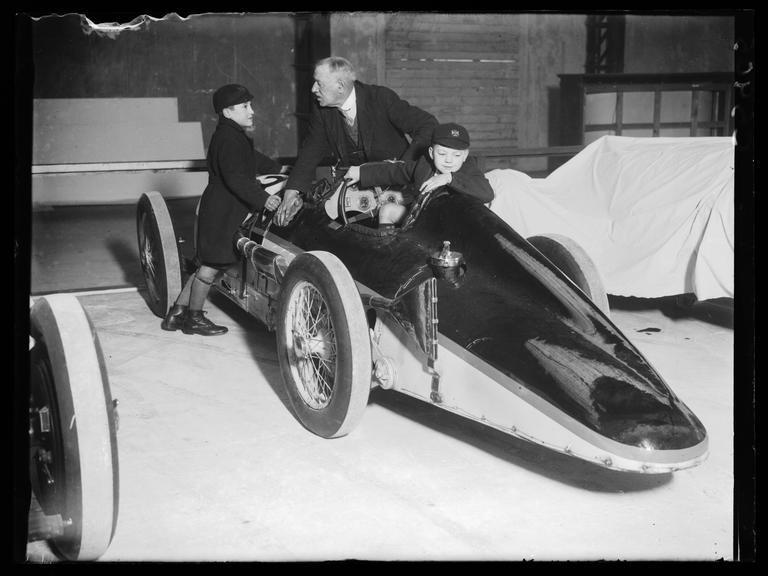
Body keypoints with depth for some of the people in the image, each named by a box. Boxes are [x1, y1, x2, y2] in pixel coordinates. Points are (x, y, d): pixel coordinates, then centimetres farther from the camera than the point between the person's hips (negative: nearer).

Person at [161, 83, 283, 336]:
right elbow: (236, 178, -27)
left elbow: (253, 159, 34)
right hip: (223, 212, -10)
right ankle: (194, 318, 12)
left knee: (208, 264, 14)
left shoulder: (235, 136, 16)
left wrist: (277, 169, 41)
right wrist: (262, 198, -31)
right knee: (212, 265, -1)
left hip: (220, 209, 10)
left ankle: (177, 314, 20)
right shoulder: (228, 138, -17)